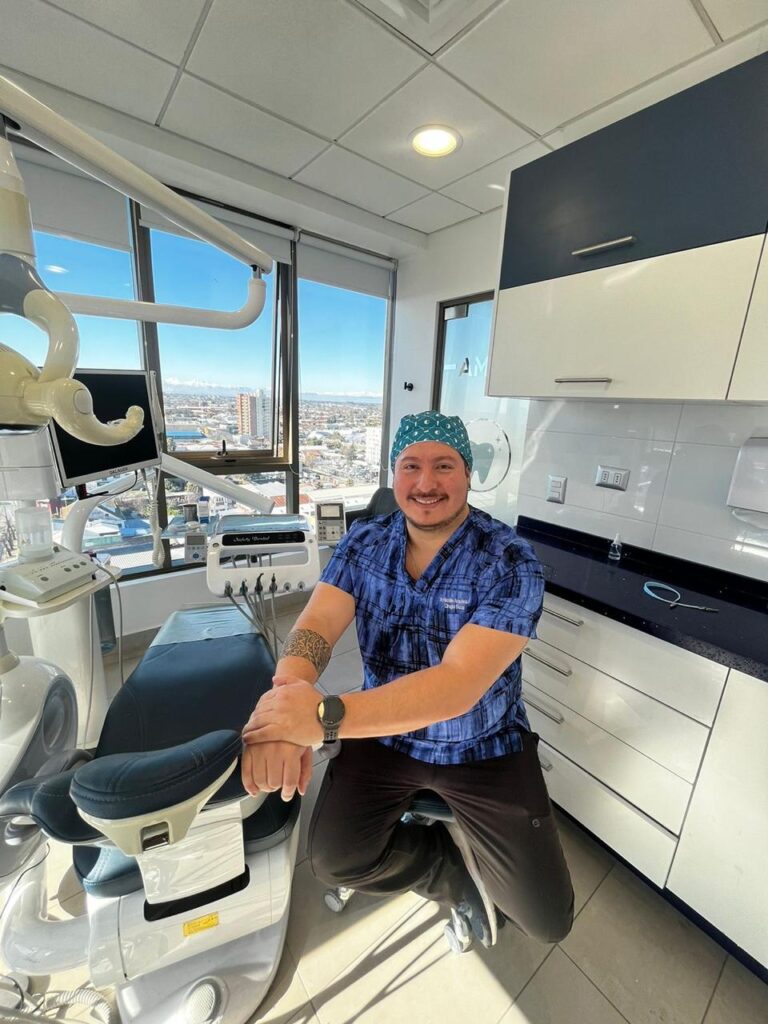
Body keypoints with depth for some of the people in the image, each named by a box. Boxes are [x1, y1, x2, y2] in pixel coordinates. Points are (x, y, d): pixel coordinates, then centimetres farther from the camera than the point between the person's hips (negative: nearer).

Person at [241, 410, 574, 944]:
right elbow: (314, 628, -18)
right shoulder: (364, 542, -10)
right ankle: (454, 873, 19)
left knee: (547, 918, 0)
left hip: (483, 747, -2)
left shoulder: (510, 561, -23)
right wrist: (285, 710, -40)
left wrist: (326, 717, -44)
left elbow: (457, 685, -33)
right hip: (385, 732, 3)